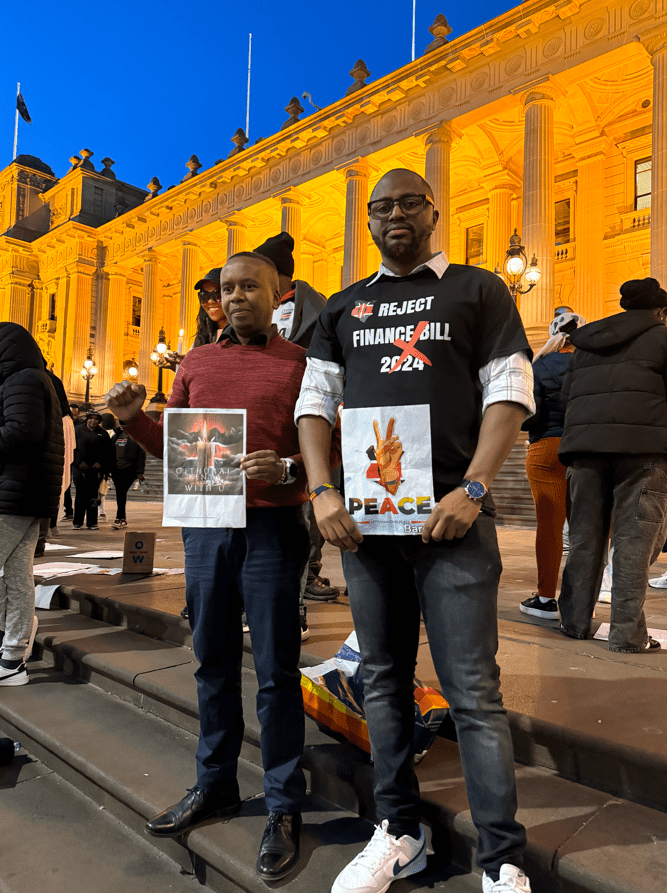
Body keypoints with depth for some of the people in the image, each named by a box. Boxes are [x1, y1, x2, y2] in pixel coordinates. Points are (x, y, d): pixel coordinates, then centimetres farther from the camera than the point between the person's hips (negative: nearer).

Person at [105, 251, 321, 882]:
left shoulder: (299, 363, 0)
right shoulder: (195, 362, 13)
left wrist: (288, 469, -21)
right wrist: (133, 418, 1)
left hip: (271, 529, -4)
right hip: (204, 526, 5)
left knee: (276, 670, 3)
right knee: (212, 662, 15)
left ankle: (284, 809, 19)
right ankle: (214, 784, 34)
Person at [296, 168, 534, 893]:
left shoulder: (478, 290, 8)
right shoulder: (344, 308, 17)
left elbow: (510, 393, -2)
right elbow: (315, 401, 10)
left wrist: (472, 489, -15)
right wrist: (322, 492, -4)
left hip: (452, 518, -3)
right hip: (365, 519, 4)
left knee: (473, 692, 0)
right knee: (383, 681, 13)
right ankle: (398, 834, 30)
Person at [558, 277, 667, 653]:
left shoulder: (587, 346, 22)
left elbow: (568, 393, 20)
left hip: (585, 442, 5)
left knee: (585, 535, 10)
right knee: (635, 538, -2)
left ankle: (575, 621, 14)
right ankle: (628, 633, -3)